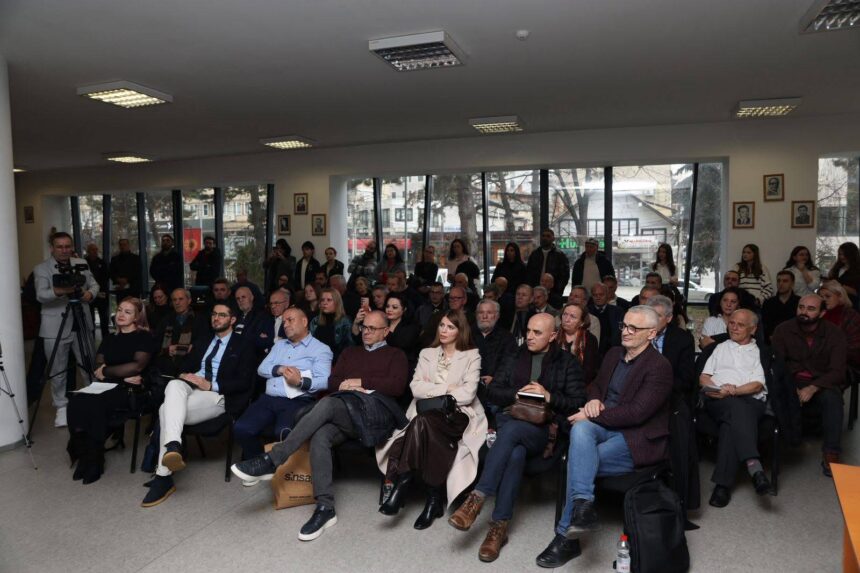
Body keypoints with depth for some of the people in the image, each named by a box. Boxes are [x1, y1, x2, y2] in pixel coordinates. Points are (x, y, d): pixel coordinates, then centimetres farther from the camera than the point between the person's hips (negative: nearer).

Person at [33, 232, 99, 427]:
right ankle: (61, 407, 19)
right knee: (57, 371, 5)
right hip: (56, 327, -3)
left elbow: (94, 284, 12)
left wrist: (90, 293, -11)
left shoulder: (82, 263, 9)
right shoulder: (41, 269, -4)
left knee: (90, 366, 12)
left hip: (82, 324, 3)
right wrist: (59, 291, -37)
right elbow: (41, 295, -17)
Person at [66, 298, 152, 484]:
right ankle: (82, 452, -14)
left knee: (95, 404, -32)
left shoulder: (143, 337, 4)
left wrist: (107, 371, -3)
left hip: (131, 390, -5)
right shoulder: (110, 338, 21)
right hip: (107, 386, 5)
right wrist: (122, 375, -7)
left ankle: (95, 460, -15)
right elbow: (98, 368, 10)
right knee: (76, 401, -26)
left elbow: (138, 365, -9)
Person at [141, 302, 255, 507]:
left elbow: (243, 383, -4)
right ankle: (173, 446, -44)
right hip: (190, 388, 5)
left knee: (167, 409, -28)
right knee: (174, 384, -31)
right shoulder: (202, 343, 27)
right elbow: (186, 367, 22)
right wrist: (183, 376, -3)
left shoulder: (243, 347, 7)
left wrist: (211, 385, -15)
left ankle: (163, 477, -29)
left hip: (217, 396, -5)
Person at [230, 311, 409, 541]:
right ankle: (325, 507, -30)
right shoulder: (350, 352, 31)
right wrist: (344, 386, -3)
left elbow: (397, 386, -1)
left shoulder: (395, 355, 17)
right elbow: (332, 382, 20)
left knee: (327, 404, -33)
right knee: (320, 437, -31)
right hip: (346, 413, 5)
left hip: (377, 410, -4)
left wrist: (360, 382, -2)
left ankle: (271, 460, -32)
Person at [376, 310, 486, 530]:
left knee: (424, 421, -35)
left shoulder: (472, 356, 6)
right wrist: (447, 389, -6)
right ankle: (434, 499, -26)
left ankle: (401, 483, -24)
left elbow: (468, 394, -7)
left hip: (458, 415, -3)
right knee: (424, 423, -35)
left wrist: (432, 390, -3)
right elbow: (416, 388, 2)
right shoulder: (427, 354, 16)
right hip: (428, 415, 3)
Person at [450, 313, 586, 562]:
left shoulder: (567, 363, 10)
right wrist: (517, 393, -6)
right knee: (515, 452, -34)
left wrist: (549, 396, -14)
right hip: (511, 421, 2)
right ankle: (499, 526, -31)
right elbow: (491, 392, 13)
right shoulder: (517, 357, 18)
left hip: (544, 431, -2)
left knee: (510, 429, -37)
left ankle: (477, 498, -36)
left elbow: (578, 404, 2)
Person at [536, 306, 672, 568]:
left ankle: (566, 535, -11)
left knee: (578, 460, -24)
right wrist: (593, 401, 0)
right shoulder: (614, 354, 12)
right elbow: (596, 385, 25)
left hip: (638, 439, -6)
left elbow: (637, 412, -20)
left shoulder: (659, 366, -12)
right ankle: (582, 505, -37)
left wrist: (593, 415, -18)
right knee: (580, 429, -31)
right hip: (604, 427, 6)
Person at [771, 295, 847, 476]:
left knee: (832, 398, -33)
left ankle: (831, 454, -26)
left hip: (822, 385, 0)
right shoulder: (783, 330, -1)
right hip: (790, 382, 0)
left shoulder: (834, 333, -2)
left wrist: (813, 388, -26)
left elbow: (837, 371, -9)